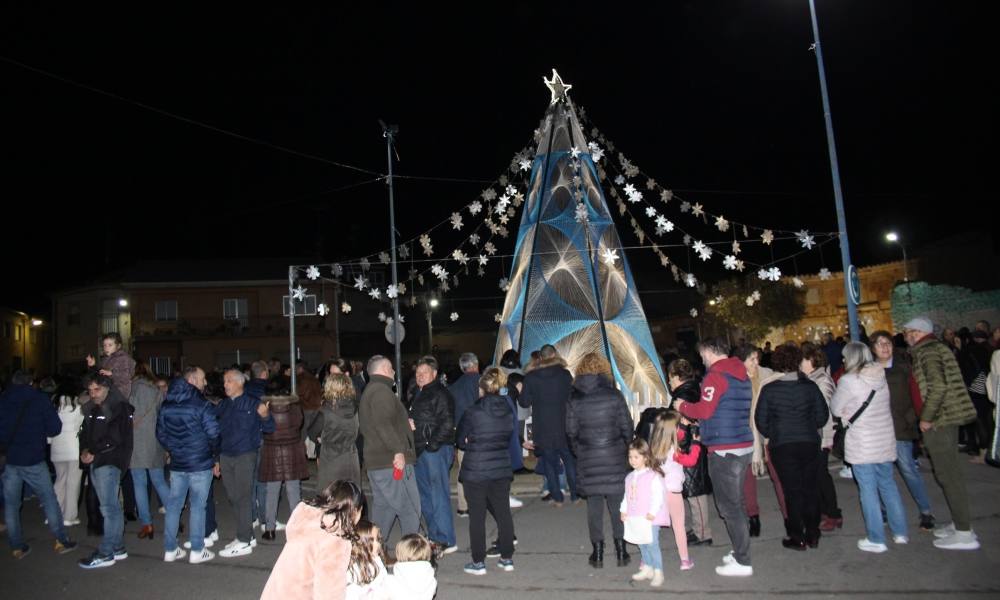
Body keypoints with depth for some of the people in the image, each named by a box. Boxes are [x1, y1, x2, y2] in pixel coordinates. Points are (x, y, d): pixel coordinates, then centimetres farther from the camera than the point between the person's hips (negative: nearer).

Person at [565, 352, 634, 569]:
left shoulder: (574, 399, -4)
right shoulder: (614, 395, -6)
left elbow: (571, 432, 0)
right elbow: (627, 427, -2)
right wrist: (625, 449, 14)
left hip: (588, 461, 0)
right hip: (615, 458, 0)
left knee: (594, 505, 9)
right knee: (617, 504, 11)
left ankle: (598, 553, 14)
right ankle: (621, 551, 16)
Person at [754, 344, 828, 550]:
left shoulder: (769, 390, -9)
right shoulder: (810, 386, -4)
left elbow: (761, 420, -4)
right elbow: (823, 415, 3)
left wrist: (770, 435, 15)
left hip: (782, 446, -2)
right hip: (809, 443, 2)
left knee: (792, 490, 6)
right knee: (810, 487, 14)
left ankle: (797, 538, 12)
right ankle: (812, 535, 23)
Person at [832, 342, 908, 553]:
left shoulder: (848, 381, -17)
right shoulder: (880, 376, 3)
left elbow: (836, 409, -7)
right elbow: (878, 407, 11)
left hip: (862, 444, -6)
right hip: (885, 440, 6)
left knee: (868, 490, 2)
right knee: (888, 485, 18)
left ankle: (876, 540, 8)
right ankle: (900, 532, 26)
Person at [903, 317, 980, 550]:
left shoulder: (926, 352, -14)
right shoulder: (938, 348, 16)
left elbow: (938, 385, -25)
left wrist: (926, 418, -18)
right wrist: (929, 416, 19)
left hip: (939, 420, -10)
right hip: (949, 417, 10)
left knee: (948, 474, -4)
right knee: (949, 472, 17)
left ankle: (964, 533, 2)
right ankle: (960, 523, 26)